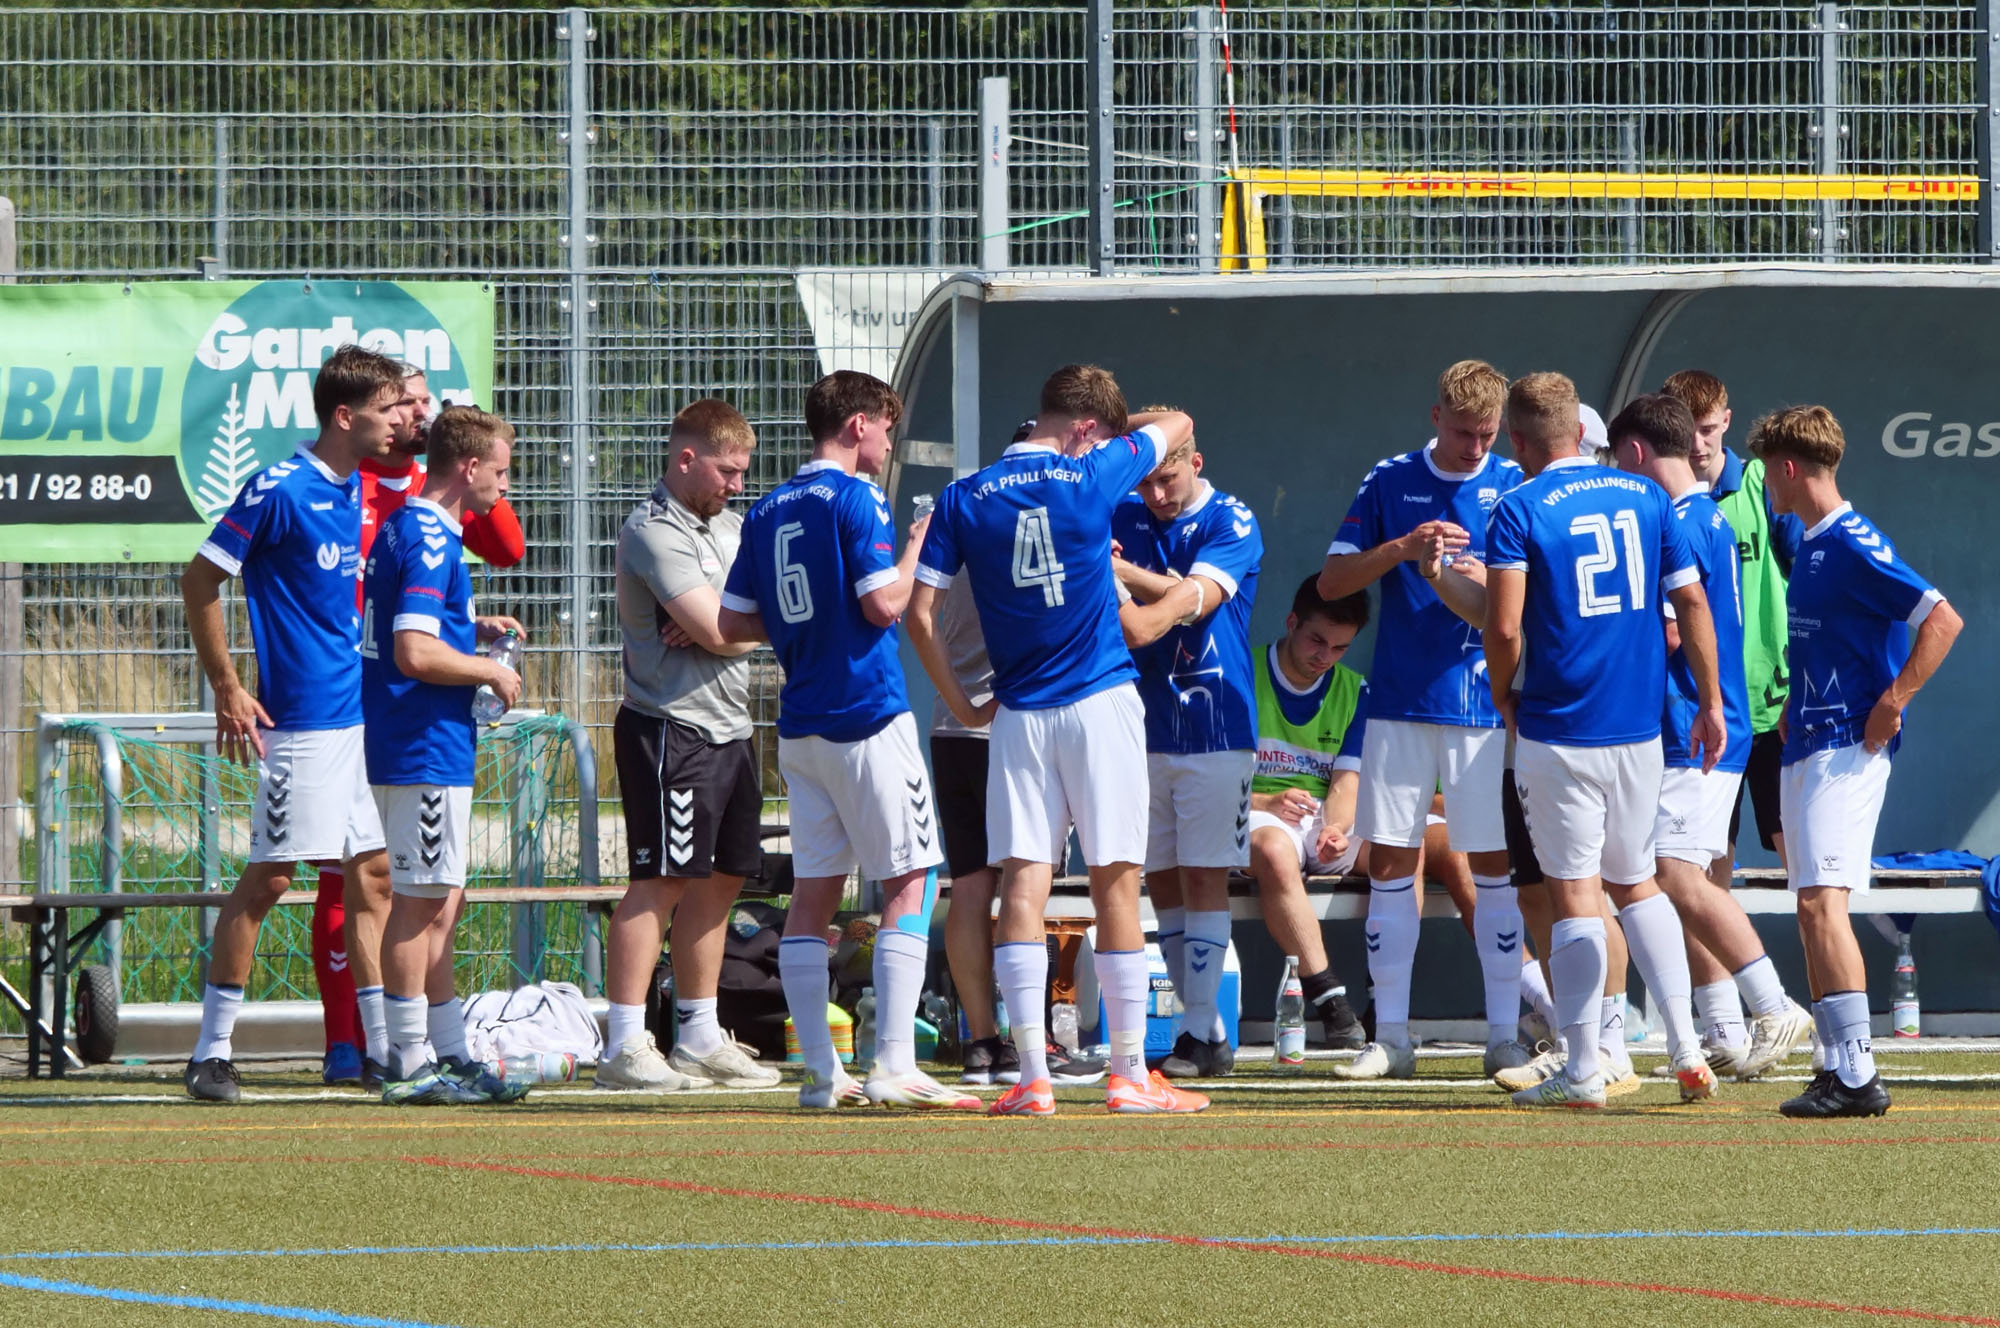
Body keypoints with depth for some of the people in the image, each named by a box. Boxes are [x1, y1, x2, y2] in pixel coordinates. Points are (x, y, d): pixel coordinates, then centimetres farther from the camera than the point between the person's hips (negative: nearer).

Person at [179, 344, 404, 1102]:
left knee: (374, 870, 8)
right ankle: (211, 1052, -2)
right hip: (302, 720, -8)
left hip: (362, 714, 8)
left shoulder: (356, 493, 11)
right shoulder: (279, 491, -12)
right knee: (269, 875, -7)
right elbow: (199, 581, -9)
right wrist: (226, 690, -12)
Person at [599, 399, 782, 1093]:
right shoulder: (652, 532, -12)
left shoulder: (731, 526, 18)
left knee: (719, 880, 12)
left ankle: (700, 1040, 19)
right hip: (672, 725, -9)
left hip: (731, 727, 9)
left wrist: (721, 622, -10)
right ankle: (624, 1048, -11)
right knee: (661, 881, -11)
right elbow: (720, 632, -19)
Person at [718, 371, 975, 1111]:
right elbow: (884, 604, -15)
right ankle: (893, 1065, -13)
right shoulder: (854, 500, -9)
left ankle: (820, 1073, 6)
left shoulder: (770, 511, 12)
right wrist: (918, 543, 0)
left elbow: (732, 623, 12)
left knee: (812, 894, 8)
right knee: (909, 883, -4)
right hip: (867, 717, -7)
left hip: (801, 728, 7)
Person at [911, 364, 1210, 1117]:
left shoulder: (964, 499, 3)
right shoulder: (1091, 477, -3)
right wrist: (1114, 432, 32)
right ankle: (1129, 1074, 3)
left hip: (1018, 715, 2)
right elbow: (1178, 426, 15)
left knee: (1022, 886, -1)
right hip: (1101, 703, -2)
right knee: (1115, 885, 2)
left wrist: (962, 706, 10)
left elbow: (920, 611, 1)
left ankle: (1033, 1077, -7)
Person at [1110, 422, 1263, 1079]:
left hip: (1214, 727, -5)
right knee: (1161, 880, 5)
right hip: (1142, 724, 5)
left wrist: (1115, 568, -31)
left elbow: (1197, 598, -21)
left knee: (1203, 877, -6)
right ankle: (1209, 1033, 11)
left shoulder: (1230, 523, -6)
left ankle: (1199, 1034, -6)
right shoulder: (1122, 518, 7)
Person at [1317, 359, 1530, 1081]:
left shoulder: (1515, 486, 3)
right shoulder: (1391, 482, 5)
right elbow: (1332, 581, 2)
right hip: (1400, 704, 1)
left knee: (1496, 864, -1)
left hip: (1486, 704, -1)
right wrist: (1403, 548, -14)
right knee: (1389, 861, 1)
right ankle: (1390, 1038, 7)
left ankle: (1505, 1035, 4)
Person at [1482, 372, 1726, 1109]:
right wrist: (1710, 702, 14)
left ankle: (1582, 1070, 1)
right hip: (1639, 729, 5)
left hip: (1558, 734, -5)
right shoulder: (1645, 498, 6)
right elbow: (1692, 603, 7)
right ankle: (1685, 1044, 8)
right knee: (1637, 883, 18)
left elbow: (1504, 626, -16)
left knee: (1574, 895, 0)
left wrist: (1503, 696, 2)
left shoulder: (1519, 511, -8)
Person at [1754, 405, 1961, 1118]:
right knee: (1814, 911, 9)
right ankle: (1835, 1070, 13)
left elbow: (1942, 621, -19)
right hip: (1807, 749, 10)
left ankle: (1858, 1074, -20)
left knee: (1822, 901, -17)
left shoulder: (1854, 546, -14)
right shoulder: (1811, 546, 15)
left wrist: (1890, 707, -20)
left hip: (1847, 750, -10)